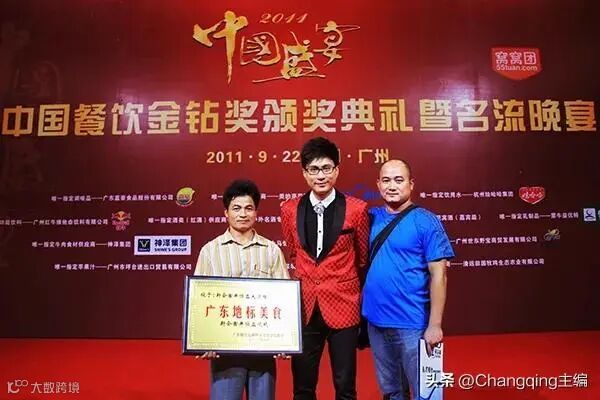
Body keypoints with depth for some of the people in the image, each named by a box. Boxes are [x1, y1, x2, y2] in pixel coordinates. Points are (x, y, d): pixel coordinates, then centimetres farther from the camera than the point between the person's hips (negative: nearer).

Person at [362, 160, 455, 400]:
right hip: (375, 322, 4)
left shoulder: (425, 221, -9)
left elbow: (438, 274, -11)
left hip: (412, 324, -4)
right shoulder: (371, 218, 3)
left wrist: (435, 325, -14)